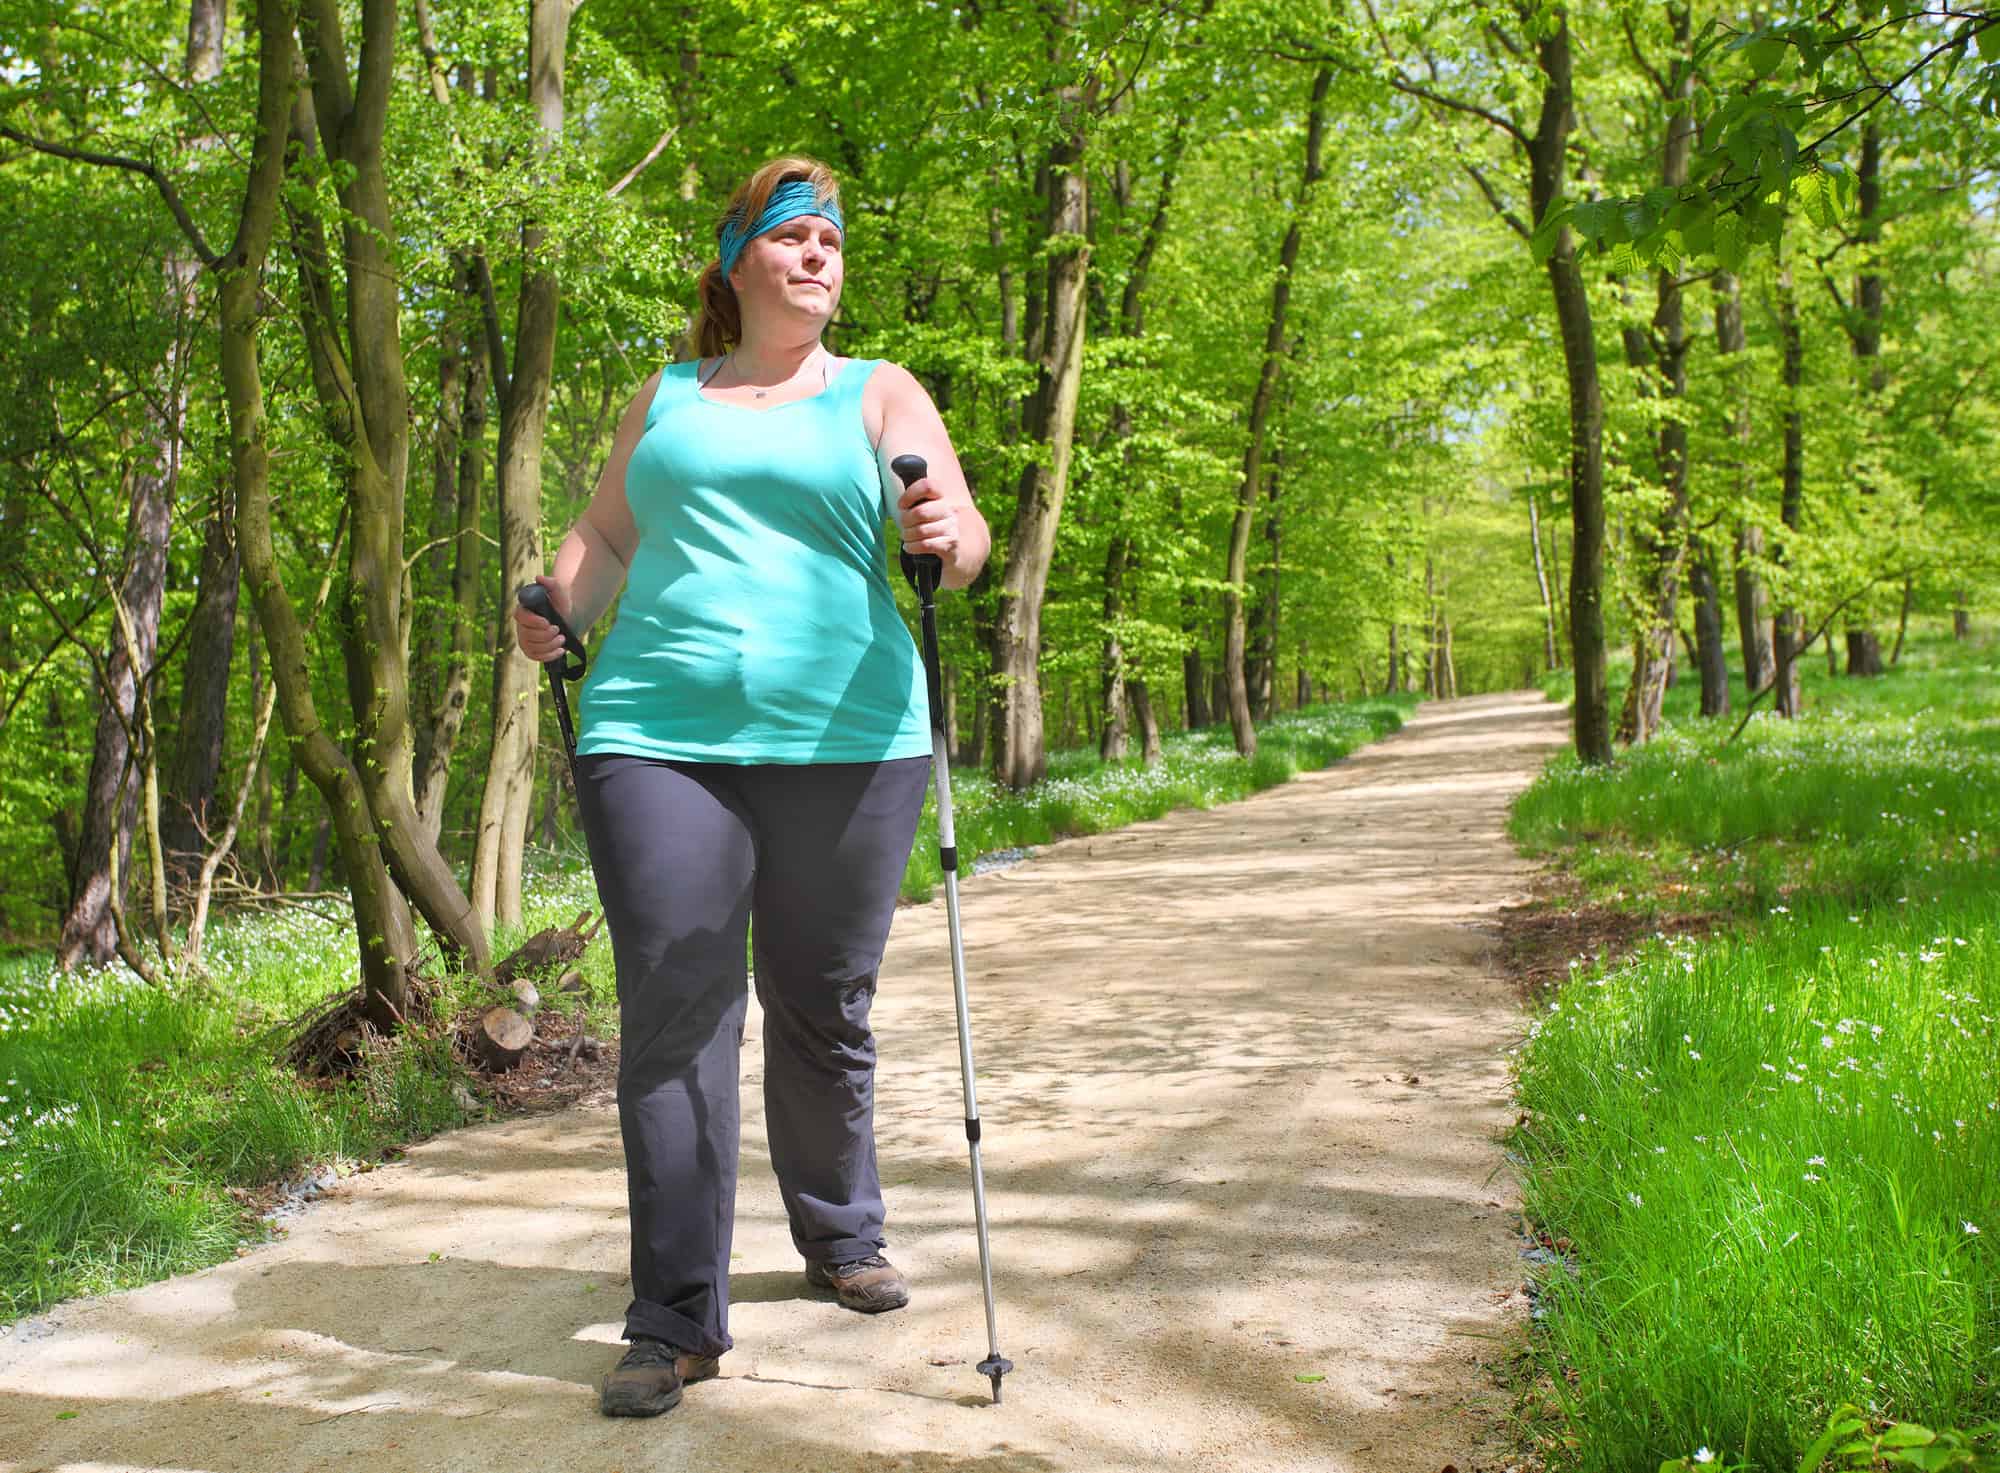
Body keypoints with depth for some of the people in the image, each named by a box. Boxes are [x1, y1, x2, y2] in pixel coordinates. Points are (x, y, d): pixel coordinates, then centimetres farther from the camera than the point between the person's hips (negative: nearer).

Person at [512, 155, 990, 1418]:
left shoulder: (880, 397, 11)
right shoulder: (666, 399, 19)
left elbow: (961, 535, -1)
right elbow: (608, 535, 20)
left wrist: (950, 536, -25)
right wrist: (559, 604, -1)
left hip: (844, 742, -1)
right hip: (661, 736, 1)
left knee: (824, 1013, 8)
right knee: (673, 1019, -5)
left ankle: (844, 1239, 31)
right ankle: (678, 1322, 2)